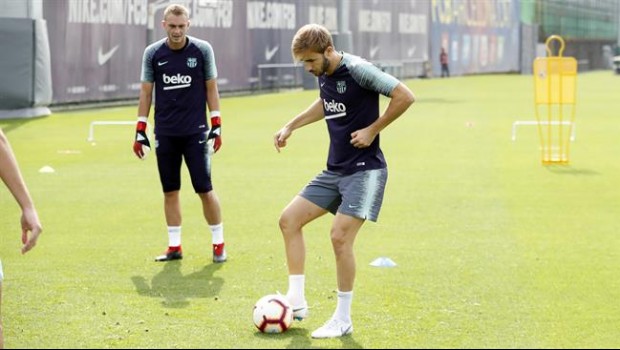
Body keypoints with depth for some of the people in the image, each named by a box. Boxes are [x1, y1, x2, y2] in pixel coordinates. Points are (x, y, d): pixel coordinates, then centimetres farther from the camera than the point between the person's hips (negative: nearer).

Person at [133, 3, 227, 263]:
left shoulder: (202, 50, -2)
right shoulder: (152, 53, 2)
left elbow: (211, 88, 4)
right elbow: (145, 92, 8)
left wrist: (216, 126, -1)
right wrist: (140, 131, 5)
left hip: (195, 132, -2)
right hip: (165, 134, 2)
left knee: (205, 189, -4)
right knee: (170, 191, 5)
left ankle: (218, 243, 10)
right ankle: (174, 247, 14)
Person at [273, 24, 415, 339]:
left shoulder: (357, 69, -18)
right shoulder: (323, 75, 6)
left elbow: (404, 96, -20)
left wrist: (372, 130, -17)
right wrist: (291, 126, 23)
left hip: (365, 169, -9)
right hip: (334, 170, 9)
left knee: (340, 236, -17)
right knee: (289, 219, 3)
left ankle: (343, 320, -3)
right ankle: (297, 301, 10)